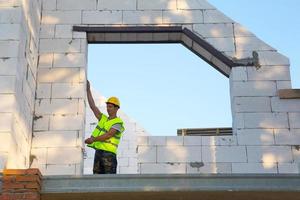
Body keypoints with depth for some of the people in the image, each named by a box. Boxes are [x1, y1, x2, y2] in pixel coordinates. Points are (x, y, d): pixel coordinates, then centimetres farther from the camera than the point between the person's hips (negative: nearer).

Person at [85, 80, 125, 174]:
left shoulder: (118, 122, -2)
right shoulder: (103, 119, 19)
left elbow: (109, 135, -15)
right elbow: (93, 106, 16)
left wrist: (93, 139, -22)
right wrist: (88, 90, 14)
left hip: (109, 153, -7)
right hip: (98, 151, 7)